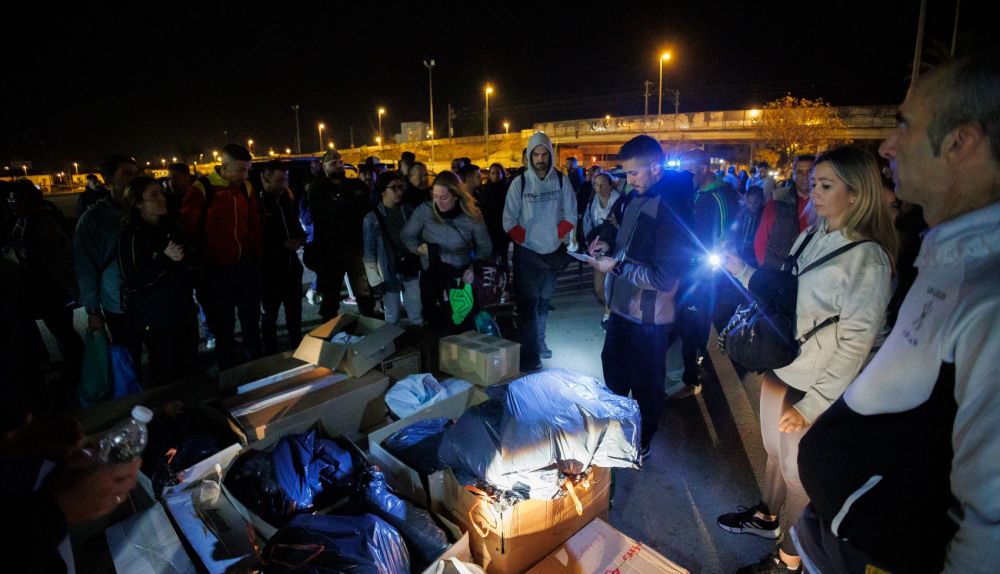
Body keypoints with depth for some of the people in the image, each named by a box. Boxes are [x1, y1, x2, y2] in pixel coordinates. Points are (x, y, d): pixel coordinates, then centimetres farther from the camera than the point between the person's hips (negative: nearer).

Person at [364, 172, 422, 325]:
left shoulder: (408, 211, 3)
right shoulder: (372, 217, -7)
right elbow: (369, 251, -6)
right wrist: (374, 279, -8)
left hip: (410, 270, 3)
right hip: (389, 274, -3)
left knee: (417, 316, 10)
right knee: (392, 318, 10)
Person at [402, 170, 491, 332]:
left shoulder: (472, 216, -12)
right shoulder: (424, 211, -13)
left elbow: (484, 247, 0)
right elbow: (406, 235, 1)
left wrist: (474, 267, -15)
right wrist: (418, 248, -18)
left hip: (462, 278, 0)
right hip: (432, 277, 0)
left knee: (463, 326, 12)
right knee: (436, 325, 10)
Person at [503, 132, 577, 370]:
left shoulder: (561, 180, -2)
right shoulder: (519, 182, -7)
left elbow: (570, 216, 1)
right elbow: (509, 221, -7)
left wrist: (557, 236, -6)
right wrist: (526, 239, -13)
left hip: (552, 251, 3)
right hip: (526, 252, -2)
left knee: (543, 301, 16)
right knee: (528, 303, -5)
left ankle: (539, 342, 33)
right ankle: (530, 357, 1)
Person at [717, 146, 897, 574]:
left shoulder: (867, 258, -18)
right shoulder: (810, 237, 2)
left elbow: (855, 344, -19)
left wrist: (812, 404, -20)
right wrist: (741, 271, 3)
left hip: (814, 388, -6)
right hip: (779, 368, 6)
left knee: (799, 473, 11)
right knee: (774, 451, 24)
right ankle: (767, 516, 48)